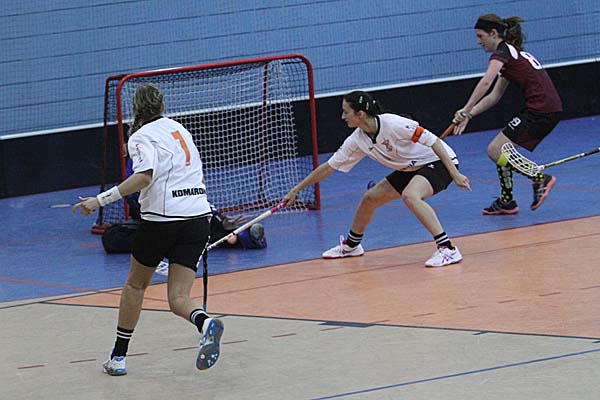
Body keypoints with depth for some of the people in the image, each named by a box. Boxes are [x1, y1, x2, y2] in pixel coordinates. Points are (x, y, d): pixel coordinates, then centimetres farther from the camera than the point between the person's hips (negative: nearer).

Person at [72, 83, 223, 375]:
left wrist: (101, 200, -23)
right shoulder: (177, 127, 17)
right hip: (198, 216, 5)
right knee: (179, 298, 0)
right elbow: (196, 173, 25)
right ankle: (205, 323, -34)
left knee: (135, 285, 17)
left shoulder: (141, 137, -4)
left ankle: (118, 356, 21)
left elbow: (144, 176, -22)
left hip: (162, 218, -5)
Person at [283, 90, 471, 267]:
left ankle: (447, 249, -35)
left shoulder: (393, 124, -28)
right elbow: (329, 167, 4)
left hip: (439, 161, -8)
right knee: (370, 198, 10)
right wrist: (296, 190, 6)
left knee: (410, 195, -34)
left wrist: (455, 174, -28)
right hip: (411, 169, 8)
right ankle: (351, 245, 36)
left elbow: (432, 141, -25)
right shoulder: (357, 141, -5)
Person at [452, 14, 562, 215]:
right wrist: (469, 115, 13)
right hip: (551, 109, 10)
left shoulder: (502, 52, -6)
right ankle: (507, 202, 18)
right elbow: (493, 97, 22)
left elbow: (486, 82, -24)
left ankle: (540, 179, -10)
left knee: (495, 151, -9)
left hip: (540, 110, -10)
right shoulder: (512, 52, 24)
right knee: (501, 150, 15)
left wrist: (465, 110, -25)